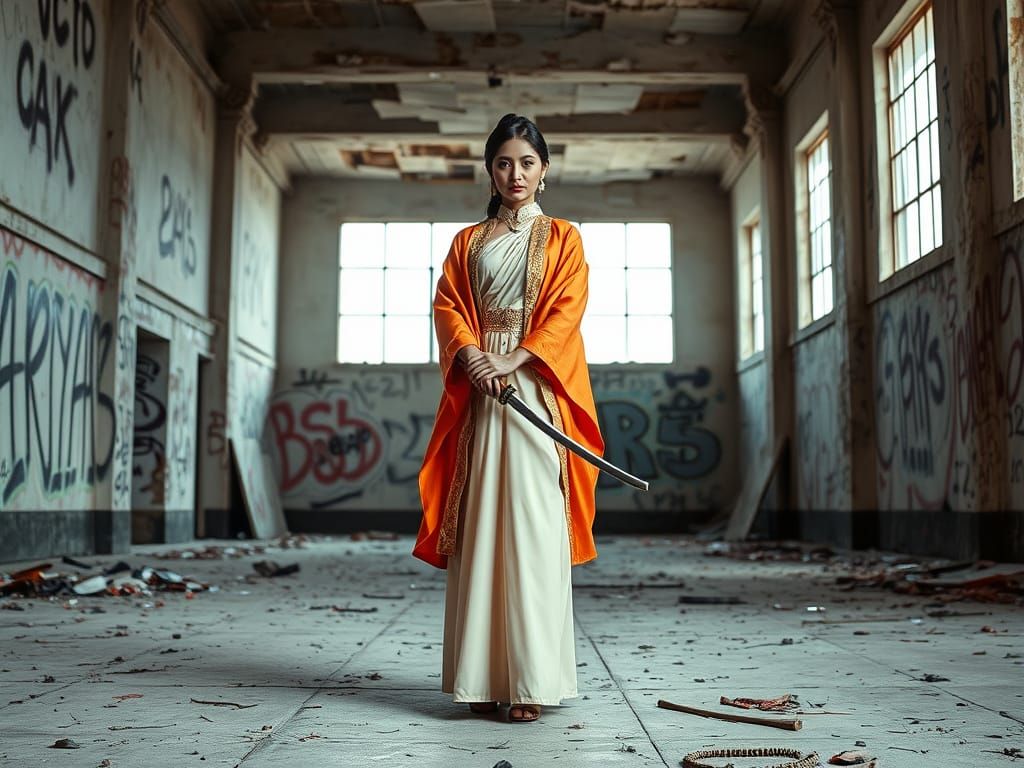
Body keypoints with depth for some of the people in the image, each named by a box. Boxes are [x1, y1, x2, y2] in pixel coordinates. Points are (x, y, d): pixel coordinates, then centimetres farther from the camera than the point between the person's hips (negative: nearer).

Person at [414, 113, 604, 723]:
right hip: (480, 391, 3)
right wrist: (472, 354, -13)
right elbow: (447, 303, 7)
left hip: (537, 388, -2)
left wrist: (514, 360, -14)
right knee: (479, 527, -1)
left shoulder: (562, 238, 13)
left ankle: (531, 678, -7)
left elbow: (567, 310, 0)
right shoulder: (467, 241, 20)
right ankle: (484, 674, 4)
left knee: (532, 526, -9)